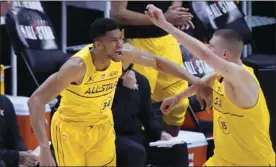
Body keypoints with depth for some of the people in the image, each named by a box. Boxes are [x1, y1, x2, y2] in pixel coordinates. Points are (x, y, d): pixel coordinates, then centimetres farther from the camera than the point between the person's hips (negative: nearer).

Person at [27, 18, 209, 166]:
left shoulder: (125, 54, -19)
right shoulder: (77, 66, -36)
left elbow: (158, 62, 3)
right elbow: (36, 100, -39)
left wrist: (193, 80, -3)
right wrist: (44, 147, -47)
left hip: (103, 125, 5)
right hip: (70, 129, -5)